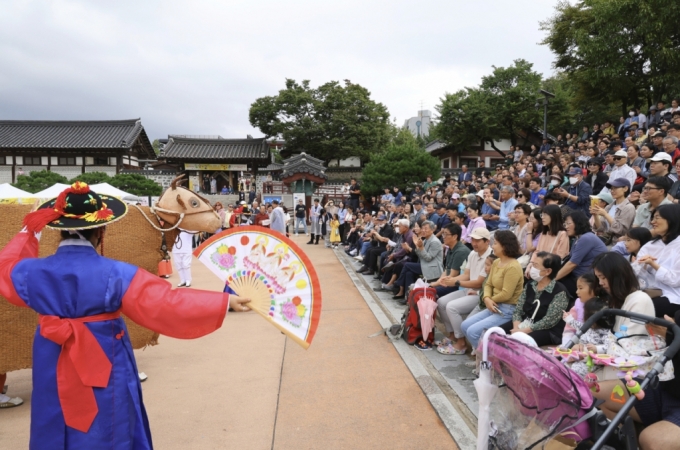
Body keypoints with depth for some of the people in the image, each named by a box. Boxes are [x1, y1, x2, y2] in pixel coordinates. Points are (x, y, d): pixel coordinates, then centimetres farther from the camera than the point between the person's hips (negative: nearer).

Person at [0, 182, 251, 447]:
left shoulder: (33, 272, -8)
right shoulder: (115, 274, -20)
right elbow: (166, 303, -24)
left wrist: (29, 233, 29)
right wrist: (225, 302, -22)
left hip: (53, 376, 4)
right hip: (104, 372, -3)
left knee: (56, 433, 22)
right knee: (104, 435, 14)